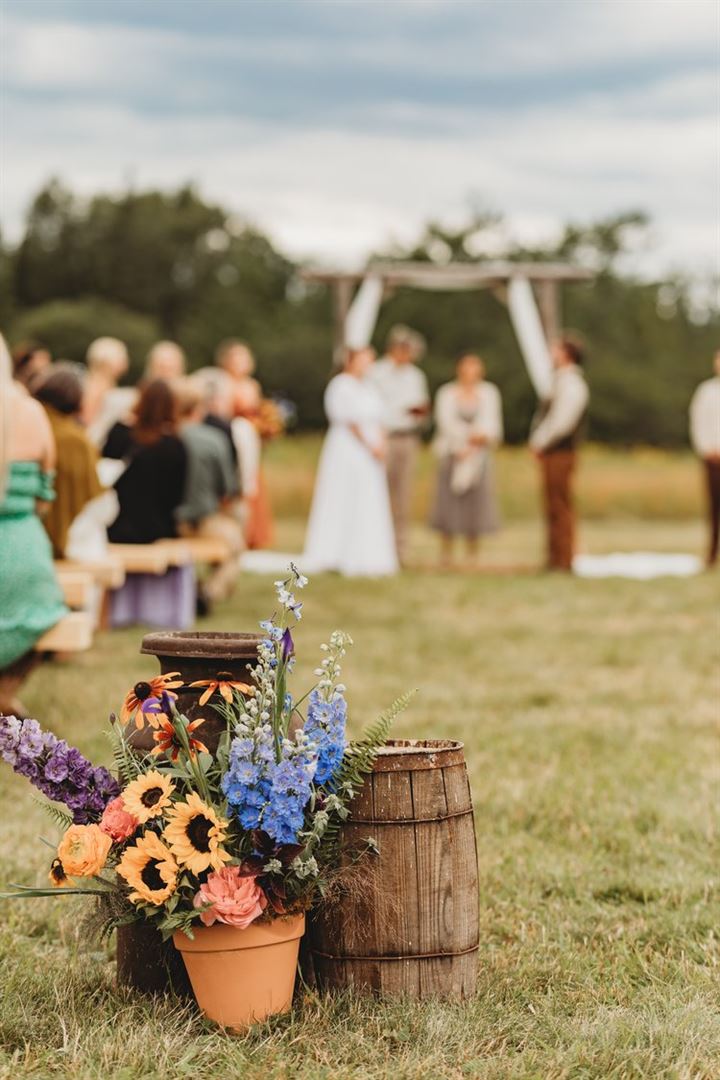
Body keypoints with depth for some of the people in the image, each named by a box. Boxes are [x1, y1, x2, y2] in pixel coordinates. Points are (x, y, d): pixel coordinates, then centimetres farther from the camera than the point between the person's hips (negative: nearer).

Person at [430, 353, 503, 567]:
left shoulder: (489, 393, 9)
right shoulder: (447, 393, 4)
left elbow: (492, 421, 1)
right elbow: (446, 421, -4)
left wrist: (483, 436, -18)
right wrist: (460, 446, -13)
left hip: (479, 452, 2)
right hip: (453, 451, -2)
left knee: (477, 499, -1)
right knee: (450, 499, -4)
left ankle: (472, 551, 4)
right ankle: (446, 550, 0)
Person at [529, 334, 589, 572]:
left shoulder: (571, 385, -14)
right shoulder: (561, 382, 17)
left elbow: (561, 422, -22)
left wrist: (540, 442, -13)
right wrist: (538, 441, 7)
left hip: (560, 453, -10)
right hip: (551, 453, 10)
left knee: (560, 507, -7)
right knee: (554, 508, 13)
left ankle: (563, 560, -5)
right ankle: (555, 559, 18)